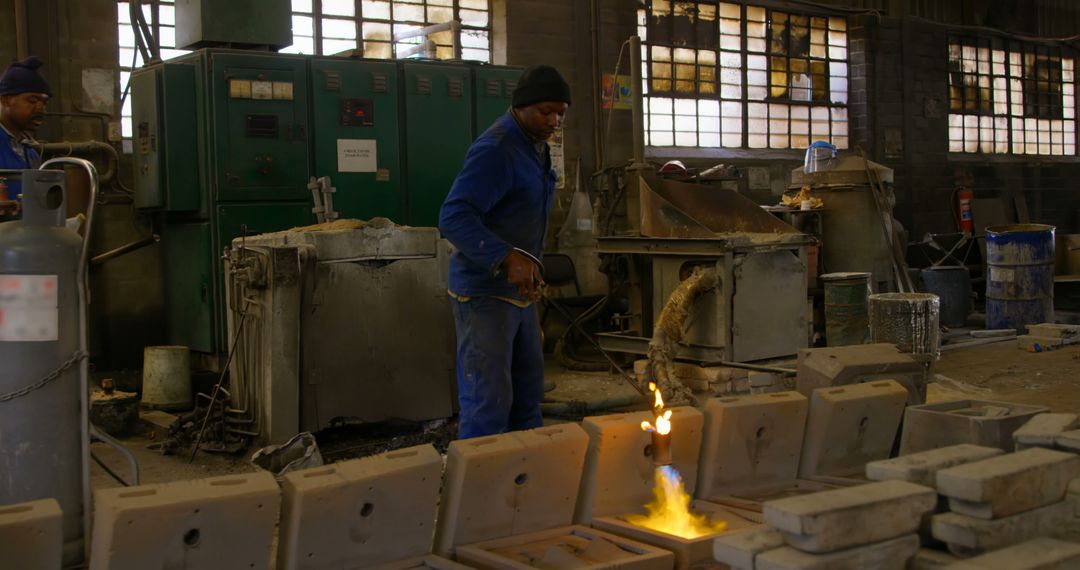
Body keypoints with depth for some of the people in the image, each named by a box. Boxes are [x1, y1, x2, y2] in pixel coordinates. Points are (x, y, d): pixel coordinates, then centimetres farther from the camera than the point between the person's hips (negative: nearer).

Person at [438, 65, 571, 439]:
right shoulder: (495, 150, -20)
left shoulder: (537, 146, 11)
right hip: (485, 294, -10)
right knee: (488, 406, -7)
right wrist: (507, 257, -37)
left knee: (528, 393, 18)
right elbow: (453, 218, -28)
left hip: (519, 291, 10)